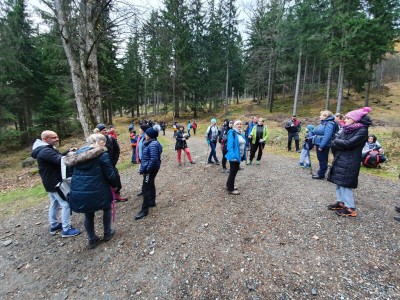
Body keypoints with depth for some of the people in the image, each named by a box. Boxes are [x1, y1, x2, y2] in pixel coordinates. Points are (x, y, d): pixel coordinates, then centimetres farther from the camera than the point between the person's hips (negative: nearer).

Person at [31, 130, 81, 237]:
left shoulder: (45, 149, 9)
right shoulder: (45, 151, -25)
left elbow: (57, 158, 15)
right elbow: (60, 161, -36)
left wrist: (68, 152, 0)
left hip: (51, 182, 11)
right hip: (55, 183, -11)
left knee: (54, 204, 22)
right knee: (66, 204, -4)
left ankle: (54, 225, 36)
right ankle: (66, 229, 4)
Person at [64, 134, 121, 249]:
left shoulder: (78, 152, 9)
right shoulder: (103, 155, -12)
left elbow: (76, 172, 18)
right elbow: (111, 175, -11)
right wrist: (117, 184, 6)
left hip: (78, 191, 6)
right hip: (96, 191, -6)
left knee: (88, 215, 24)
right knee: (107, 208, 23)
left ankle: (92, 240, 38)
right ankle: (107, 233, 33)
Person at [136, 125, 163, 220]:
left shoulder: (153, 145, -23)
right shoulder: (152, 143, 9)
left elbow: (154, 159, -29)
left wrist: (147, 169, -20)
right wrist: (144, 168, 15)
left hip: (151, 169, -10)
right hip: (151, 168, 10)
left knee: (145, 188, -4)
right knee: (150, 185, 22)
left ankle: (144, 210, 5)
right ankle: (152, 202, 39)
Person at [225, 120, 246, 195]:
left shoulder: (241, 133, 11)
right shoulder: (232, 133, -15)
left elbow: (243, 145, 15)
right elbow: (230, 145, -22)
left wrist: (243, 156, 13)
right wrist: (233, 156, -28)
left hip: (239, 156, 9)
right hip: (234, 156, -9)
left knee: (234, 171, 18)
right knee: (233, 172, 1)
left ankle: (229, 186, 33)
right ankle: (230, 189, 14)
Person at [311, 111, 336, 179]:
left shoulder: (329, 124, -17)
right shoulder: (323, 123, 13)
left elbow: (327, 136, -24)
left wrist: (321, 146, -25)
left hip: (323, 146, -9)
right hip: (319, 144, 9)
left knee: (323, 160, 1)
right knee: (320, 160, 16)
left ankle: (321, 175, 11)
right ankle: (320, 173, 26)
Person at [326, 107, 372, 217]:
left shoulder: (362, 130, -11)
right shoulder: (346, 129, 10)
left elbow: (348, 143, -21)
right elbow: (335, 142, 7)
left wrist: (337, 141, -6)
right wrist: (341, 143, -11)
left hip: (349, 162, -8)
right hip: (339, 160, 8)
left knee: (345, 184, -4)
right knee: (339, 182, 13)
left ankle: (350, 209, 7)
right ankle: (341, 202, 26)